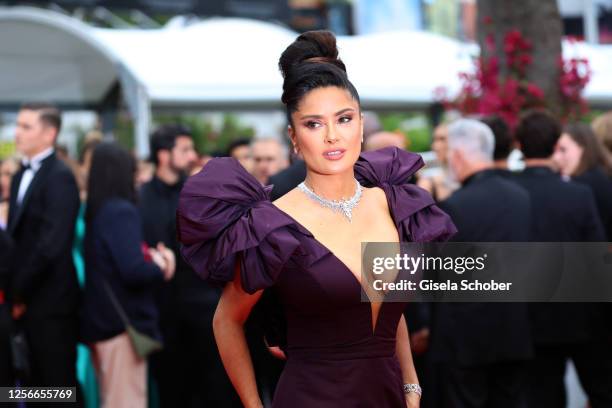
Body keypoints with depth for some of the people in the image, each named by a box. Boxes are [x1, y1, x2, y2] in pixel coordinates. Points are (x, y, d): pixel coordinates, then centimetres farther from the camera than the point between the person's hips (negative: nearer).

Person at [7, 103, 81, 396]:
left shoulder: (60, 177, -13)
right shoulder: (21, 176, 15)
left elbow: (51, 243, -20)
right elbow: (18, 236, 13)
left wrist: (19, 292, -12)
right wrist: (14, 290, 2)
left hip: (51, 301, -8)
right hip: (27, 301, 8)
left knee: (59, 386, -2)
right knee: (39, 385, 13)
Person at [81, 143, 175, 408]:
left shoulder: (95, 212, 10)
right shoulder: (122, 211, -16)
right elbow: (133, 271, -24)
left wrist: (151, 258, 4)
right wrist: (160, 269, -5)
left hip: (101, 320, 9)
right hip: (124, 322, -9)